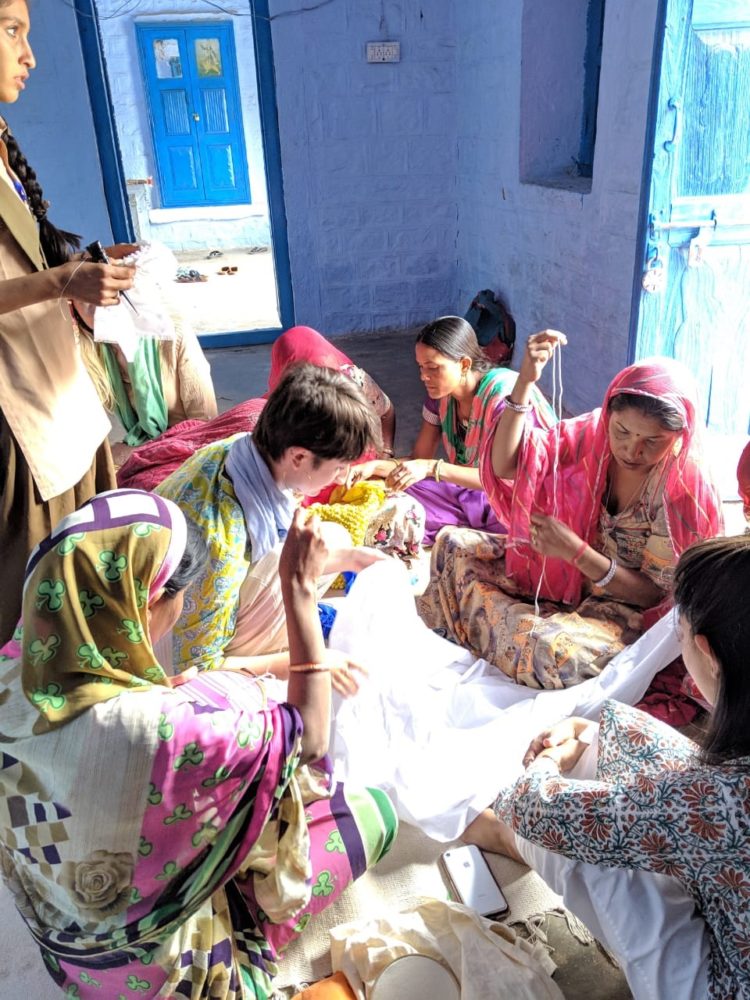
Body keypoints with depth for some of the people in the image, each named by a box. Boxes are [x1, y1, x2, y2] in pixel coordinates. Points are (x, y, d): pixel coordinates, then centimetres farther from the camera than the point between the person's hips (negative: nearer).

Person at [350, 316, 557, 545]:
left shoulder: (504, 393, -22)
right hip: (471, 492, 6)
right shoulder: (440, 395, -1)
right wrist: (375, 466, -17)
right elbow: (419, 460, 3)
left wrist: (433, 468, -33)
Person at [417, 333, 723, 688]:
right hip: (561, 572, 5)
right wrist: (524, 382, -30)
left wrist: (576, 551, -31)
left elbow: (658, 595, -18)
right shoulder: (592, 435, -12)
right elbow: (506, 466, -17)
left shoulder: (688, 492, -23)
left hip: (622, 607, -5)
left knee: (554, 652, -38)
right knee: (453, 544, -4)